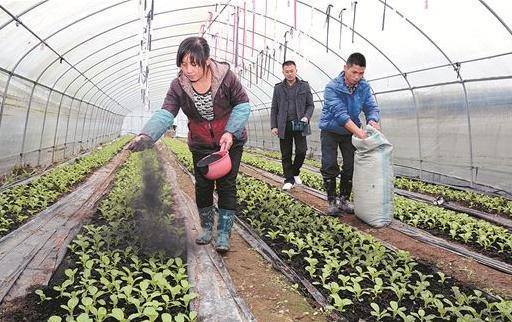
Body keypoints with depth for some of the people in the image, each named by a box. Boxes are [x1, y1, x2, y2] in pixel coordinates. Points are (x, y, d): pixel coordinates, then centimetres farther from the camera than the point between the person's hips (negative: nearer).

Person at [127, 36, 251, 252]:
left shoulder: (226, 76, -21)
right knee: (203, 186, 8)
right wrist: (146, 136, -45)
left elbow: (242, 105, -12)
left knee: (226, 185, -2)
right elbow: (165, 114, -26)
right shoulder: (178, 86, -15)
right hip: (200, 145, 3)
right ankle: (207, 228, 29)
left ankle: (224, 233, 9)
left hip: (230, 142, -2)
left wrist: (230, 131, -25)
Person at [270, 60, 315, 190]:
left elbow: (310, 105, 7)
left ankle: (295, 172, 22)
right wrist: (273, 126, 1)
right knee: (286, 155, 3)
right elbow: (274, 109, 9)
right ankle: (289, 180, 13)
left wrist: (306, 117, -12)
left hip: (300, 125, -1)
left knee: (301, 151, -4)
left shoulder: (304, 86, 6)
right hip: (284, 126, 1)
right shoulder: (278, 87, 9)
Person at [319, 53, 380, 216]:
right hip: (330, 131, -4)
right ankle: (332, 201, 7)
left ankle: (344, 200, 15)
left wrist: (372, 120, -38)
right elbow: (339, 112, -35)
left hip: (350, 132, 4)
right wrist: (358, 131, -46)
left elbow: (372, 107, -13)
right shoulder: (332, 87, -24)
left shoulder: (364, 87, -10)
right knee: (329, 166, -5)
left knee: (351, 166, 2)